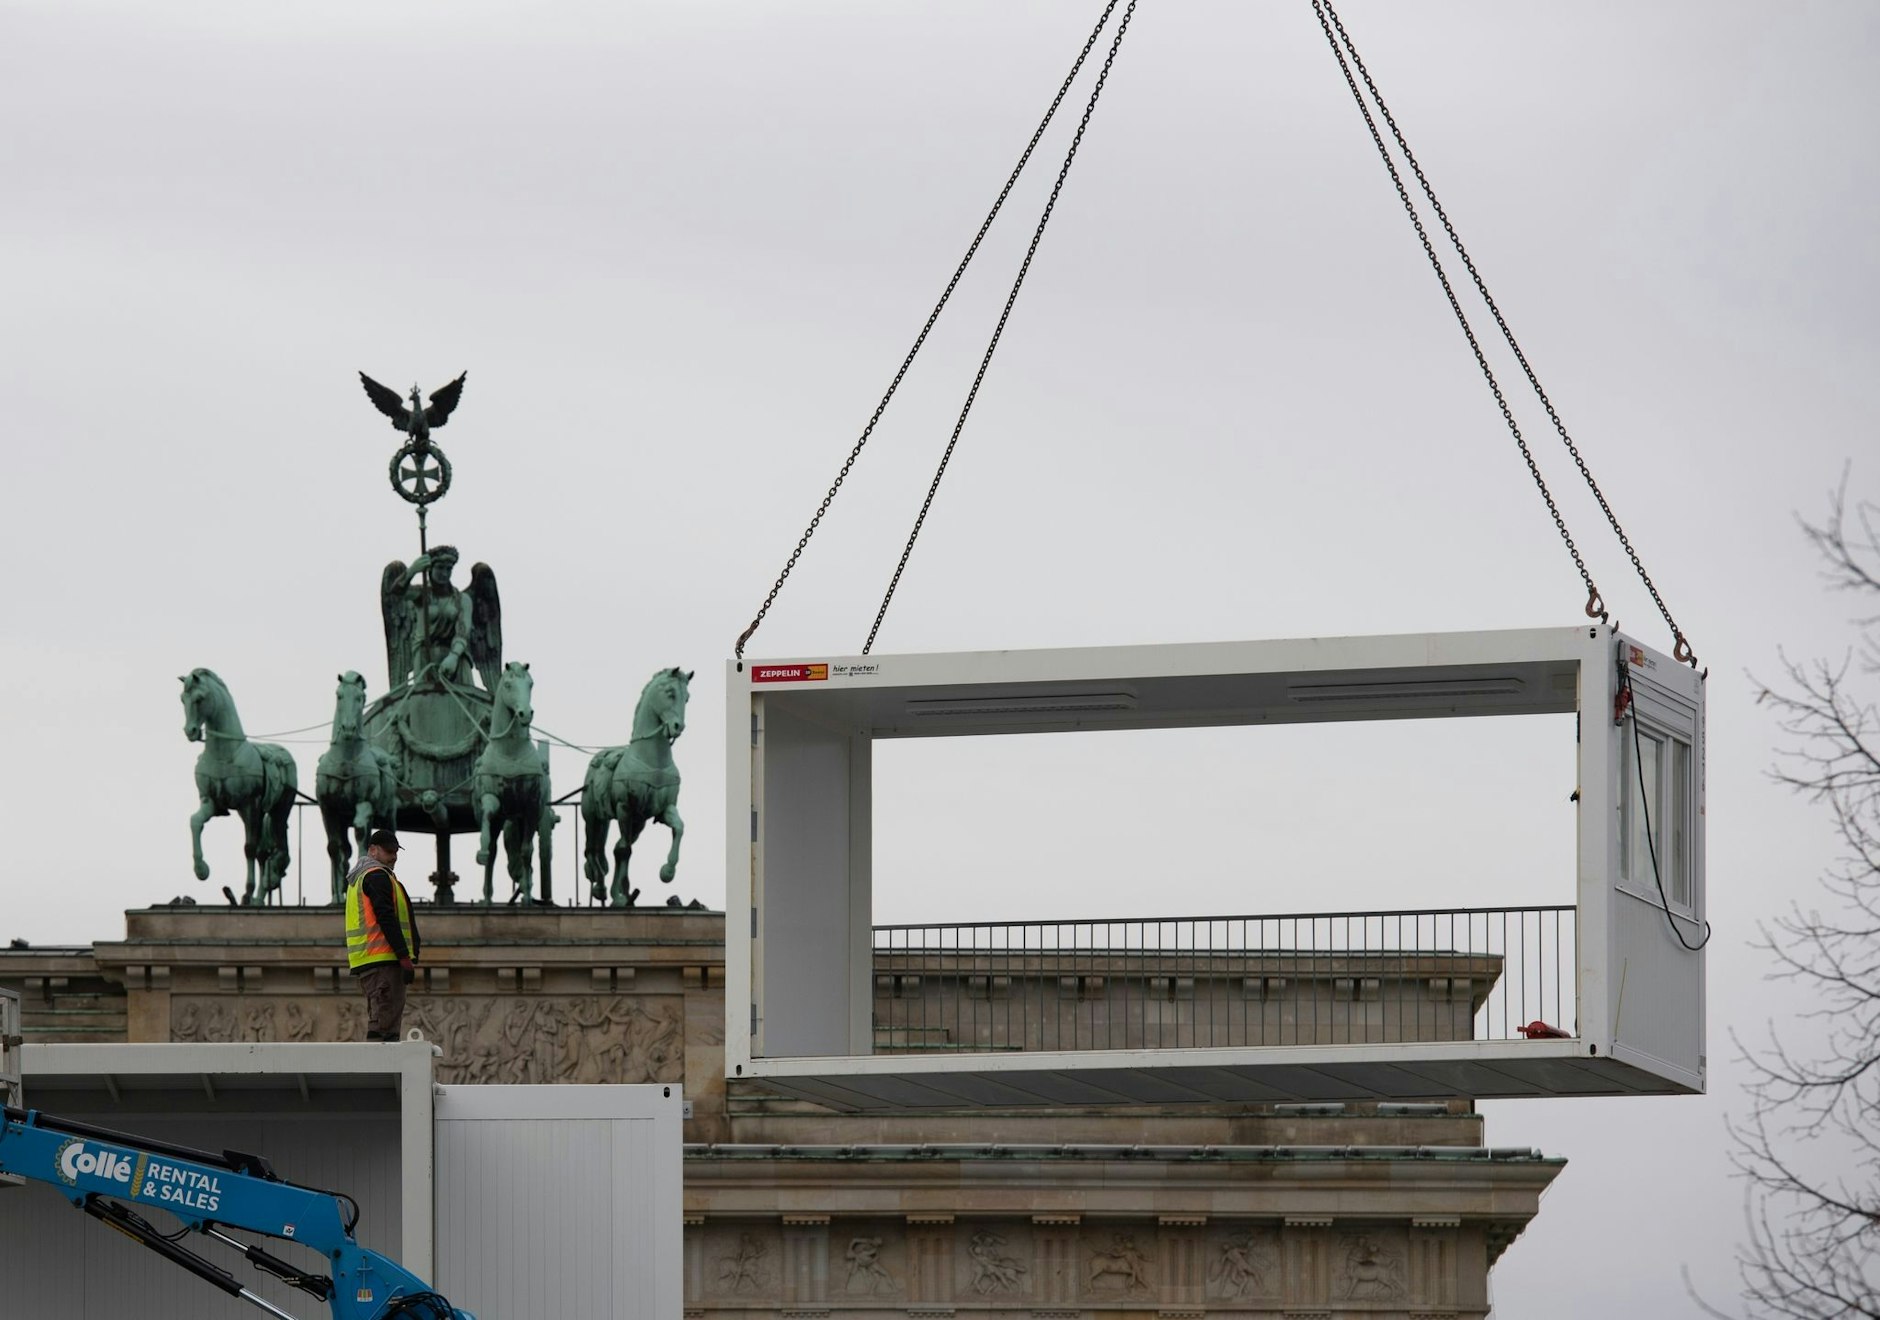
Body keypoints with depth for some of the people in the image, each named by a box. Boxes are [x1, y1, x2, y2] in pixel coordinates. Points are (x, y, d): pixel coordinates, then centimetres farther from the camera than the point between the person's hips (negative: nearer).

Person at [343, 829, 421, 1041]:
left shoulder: (356, 878, 25)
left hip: (363, 961, 10)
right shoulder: (377, 876, -7)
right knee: (385, 1024, -14)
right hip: (383, 959, -10)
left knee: (378, 1021, 12)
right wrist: (405, 957, -18)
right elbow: (386, 918, -16)